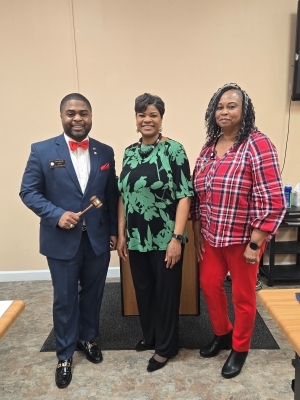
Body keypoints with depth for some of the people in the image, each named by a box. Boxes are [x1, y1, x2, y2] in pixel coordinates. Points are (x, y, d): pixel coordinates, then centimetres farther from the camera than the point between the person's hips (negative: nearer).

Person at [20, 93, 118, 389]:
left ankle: (88, 339, 43)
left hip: (98, 238, 3)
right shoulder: (42, 151, -5)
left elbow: (112, 195, 6)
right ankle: (64, 355, 33)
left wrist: (114, 231, 5)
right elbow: (28, 192, -4)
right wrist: (56, 215, -18)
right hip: (62, 240, -2)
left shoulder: (105, 152, 3)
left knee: (93, 294, 18)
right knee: (64, 299, 11)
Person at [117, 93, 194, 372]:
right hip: (137, 238, 5)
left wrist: (177, 237, -17)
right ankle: (149, 335, 42)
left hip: (165, 238, -5)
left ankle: (165, 346, 31)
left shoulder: (173, 150, -9)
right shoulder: (130, 152, 7)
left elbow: (184, 196, -12)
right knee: (143, 289, 18)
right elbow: (123, 196, 10)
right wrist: (121, 234, 7)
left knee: (166, 291, 10)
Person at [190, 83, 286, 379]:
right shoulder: (209, 147, 5)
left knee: (242, 295, 12)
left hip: (243, 238, -6)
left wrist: (254, 244, -17)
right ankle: (222, 334, 45)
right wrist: (197, 233, 9)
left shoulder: (258, 145, -15)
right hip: (212, 236, 6)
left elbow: (273, 202, -18)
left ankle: (240, 348, 38)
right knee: (209, 284, 18)